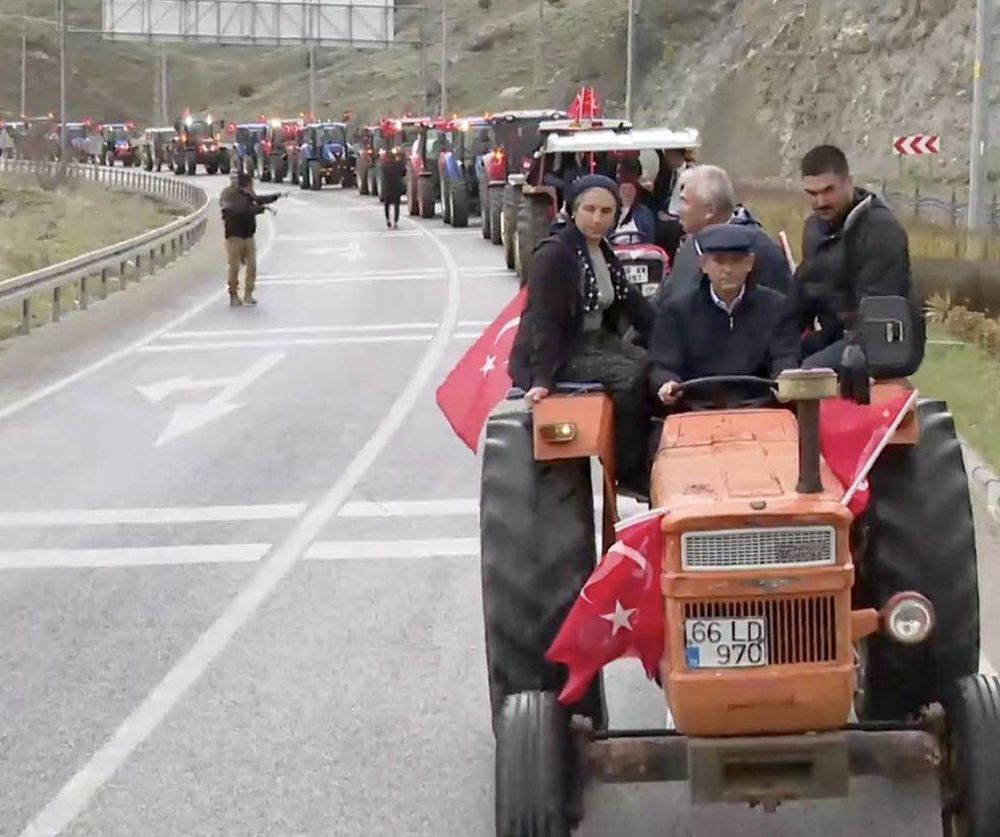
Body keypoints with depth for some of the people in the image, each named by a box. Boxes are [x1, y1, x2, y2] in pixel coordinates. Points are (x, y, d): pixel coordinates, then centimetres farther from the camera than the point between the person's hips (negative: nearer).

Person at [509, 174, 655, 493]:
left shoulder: (605, 253, 11)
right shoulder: (553, 254, -15)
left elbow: (633, 303, 16)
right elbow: (543, 320, -22)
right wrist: (541, 379, -30)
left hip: (598, 341, 8)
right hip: (561, 353, -8)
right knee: (630, 377, -26)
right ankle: (629, 473, -14)